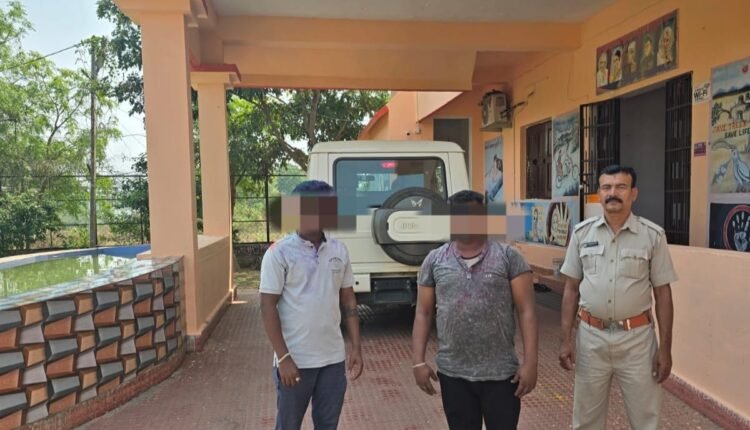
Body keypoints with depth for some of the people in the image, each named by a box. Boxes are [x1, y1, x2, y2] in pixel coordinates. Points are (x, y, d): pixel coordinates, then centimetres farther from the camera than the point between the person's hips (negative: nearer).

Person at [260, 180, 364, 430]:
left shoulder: (339, 251, 4)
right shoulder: (279, 253, -10)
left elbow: (348, 301, 9)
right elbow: (268, 307, -11)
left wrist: (356, 347, 4)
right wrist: (283, 358, -15)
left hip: (333, 358, 4)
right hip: (295, 360, -4)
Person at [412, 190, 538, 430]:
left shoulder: (509, 257, -3)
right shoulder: (434, 260, 3)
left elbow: (526, 311, -5)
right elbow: (423, 314, 4)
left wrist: (530, 362, -11)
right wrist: (419, 362, -2)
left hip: (501, 373, -2)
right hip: (453, 374, 2)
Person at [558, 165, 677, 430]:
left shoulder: (653, 235, -5)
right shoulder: (582, 233, 0)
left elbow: (662, 293, -1)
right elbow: (571, 289, 4)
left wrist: (665, 347, -3)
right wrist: (565, 338, 0)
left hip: (637, 337, -1)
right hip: (591, 335, 2)